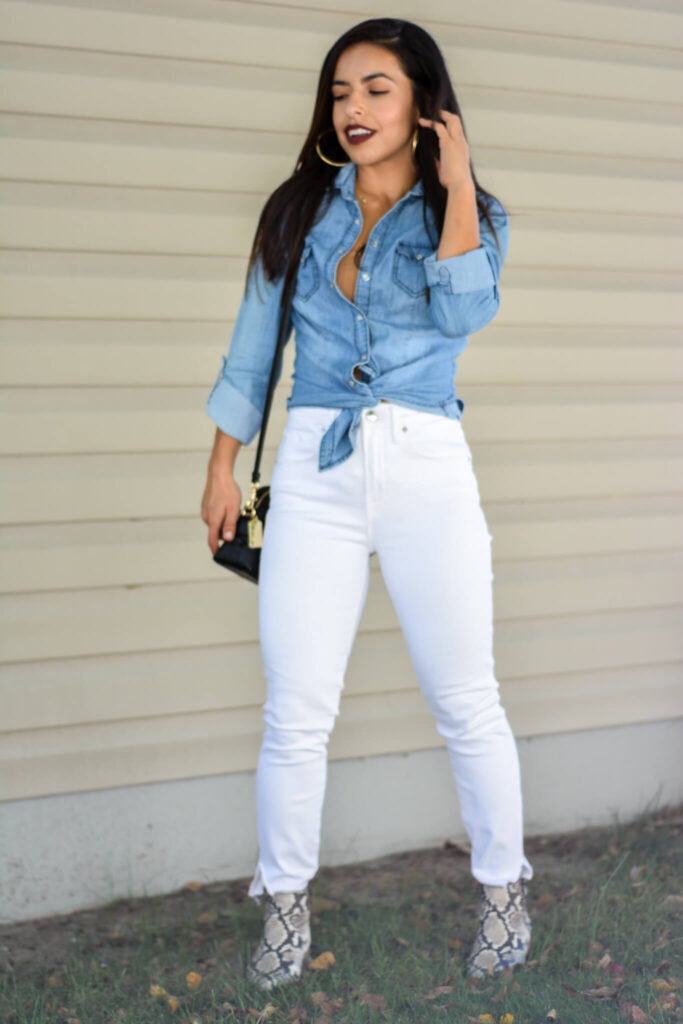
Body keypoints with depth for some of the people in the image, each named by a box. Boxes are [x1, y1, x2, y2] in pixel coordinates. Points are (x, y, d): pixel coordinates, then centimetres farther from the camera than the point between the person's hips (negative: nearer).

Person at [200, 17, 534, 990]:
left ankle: (504, 891, 22)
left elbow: (464, 311, -13)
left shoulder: (466, 213, 8)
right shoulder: (299, 209, 12)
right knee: (296, 712, -1)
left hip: (428, 471, -1)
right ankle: (286, 905, 16)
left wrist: (455, 184, -9)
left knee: (467, 706, 4)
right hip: (313, 471, 2)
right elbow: (253, 348, 14)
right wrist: (222, 469, 11)